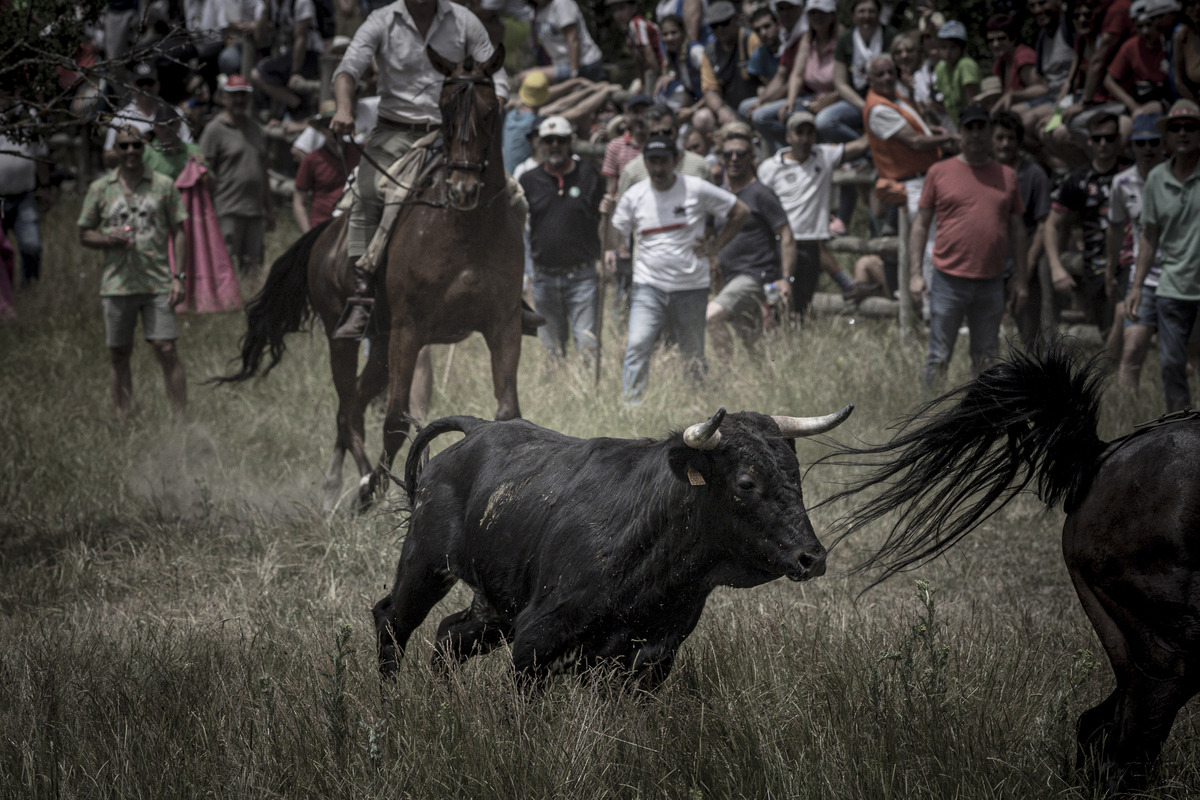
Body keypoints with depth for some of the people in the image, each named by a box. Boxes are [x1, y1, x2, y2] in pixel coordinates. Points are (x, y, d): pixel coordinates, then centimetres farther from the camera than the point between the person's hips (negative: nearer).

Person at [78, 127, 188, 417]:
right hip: (117, 284, 1)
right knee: (119, 354, 5)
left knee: (166, 350, -7)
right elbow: (84, 235, 11)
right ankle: (122, 420, 12)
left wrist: (178, 276, -2)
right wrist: (109, 239, -11)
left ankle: (181, 417, -4)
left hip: (158, 284, -1)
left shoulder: (163, 185, 5)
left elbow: (178, 232, 7)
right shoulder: (100, 188, 6)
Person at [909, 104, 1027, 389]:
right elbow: (921, 223, 5)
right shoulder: (940, 172, 3)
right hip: (949, 281, -3)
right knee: (938, 359, -3)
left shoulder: (1007, 176, 10)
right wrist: (915, 274, -2)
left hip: (991, 284, 3)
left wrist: (1020, 278, 10)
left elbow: (1016, 228, 14)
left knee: (985, 361, 8)